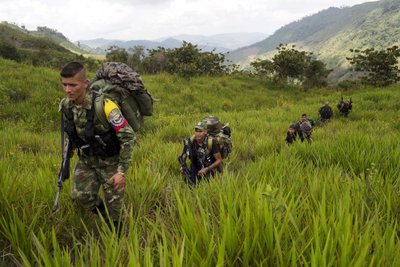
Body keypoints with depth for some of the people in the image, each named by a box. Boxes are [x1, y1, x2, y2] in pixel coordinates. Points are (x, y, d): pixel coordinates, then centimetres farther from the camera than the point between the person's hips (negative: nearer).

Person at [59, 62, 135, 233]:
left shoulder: (104, 105, -31)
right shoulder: (65, 105, -11)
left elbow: (129, 137, -26)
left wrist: (122, 171, -23)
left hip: (110, 160, -5)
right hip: (86, 159, 5)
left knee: (113, 204, 6)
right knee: (80, 195, -4)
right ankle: (104, 213, 27)